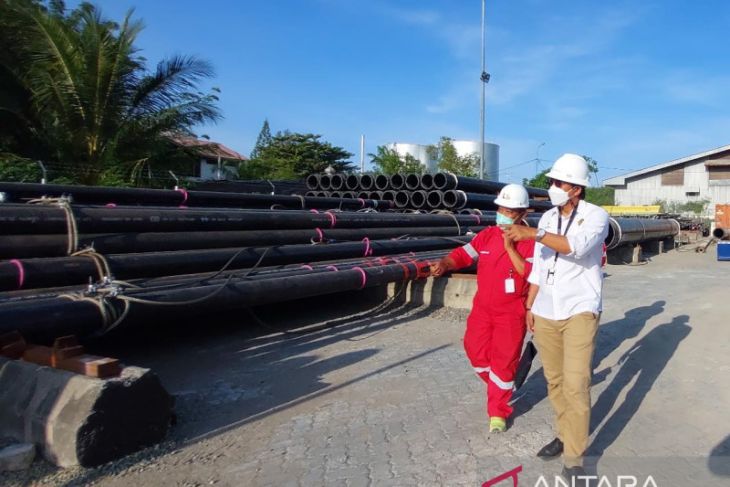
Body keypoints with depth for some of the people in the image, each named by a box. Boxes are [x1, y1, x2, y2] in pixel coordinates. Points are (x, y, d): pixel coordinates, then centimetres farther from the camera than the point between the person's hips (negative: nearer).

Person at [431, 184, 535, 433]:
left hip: (511, 311, -5)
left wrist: (510, 247, -24)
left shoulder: (530, 241, -10)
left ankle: (498, 412, 19)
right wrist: (445, 264, -22)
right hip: (483, 306, 5)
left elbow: (531, 274, -21)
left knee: (504, 361, 2)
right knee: (475, 350, 10)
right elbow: (463, 253, -2)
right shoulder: (487, 235, 4)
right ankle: (499, 387, 39)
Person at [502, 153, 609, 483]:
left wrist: (532, 233, -33)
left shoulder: (596, 216, -6)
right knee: (554, 381, 13)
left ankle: (574, 457, 2)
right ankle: (565, 435, 31)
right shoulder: (547, 218, 10)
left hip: (579, 311, -5)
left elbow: (577, 245, -28)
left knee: (575, 384, -10)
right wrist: (530, 306, 15)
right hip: (545, 312, 5)